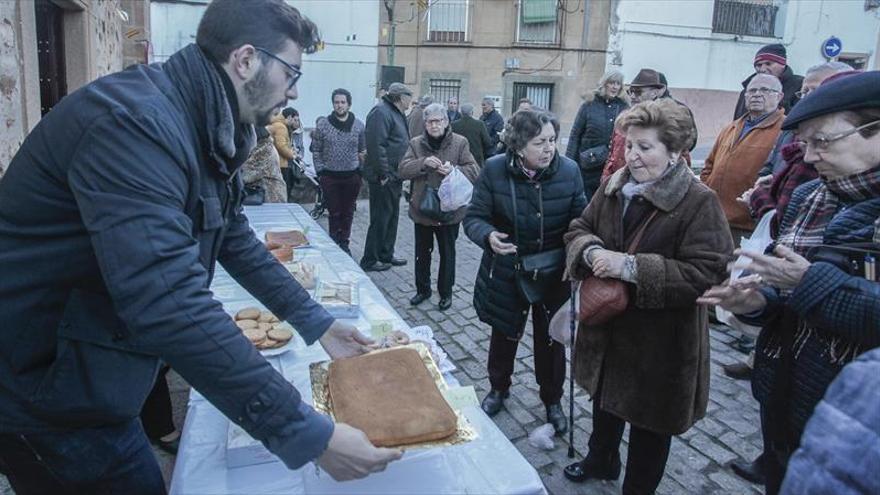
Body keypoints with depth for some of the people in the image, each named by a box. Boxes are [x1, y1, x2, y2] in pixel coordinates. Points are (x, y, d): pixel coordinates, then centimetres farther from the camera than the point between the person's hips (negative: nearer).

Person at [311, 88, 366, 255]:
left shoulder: (359, 125, 3)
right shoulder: (322, 125, -2)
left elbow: (363, 151, 8)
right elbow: (316, 150, 3)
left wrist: (361, 171, 1)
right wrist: (320, 171, -3)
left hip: (352, 177, 2)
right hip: (330, 177, -2)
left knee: (348, 213, 10)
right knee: (334, 213, 4)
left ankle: (344, 243, 24)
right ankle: (334, 244, 17)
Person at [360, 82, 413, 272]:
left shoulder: (396, 113, 18)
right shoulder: (381, 112, -15)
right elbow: (376, 145, -23)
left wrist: (396, 173, 17)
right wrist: (383, 174, -23)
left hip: (394, 176, 10)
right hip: (383, 178, -10)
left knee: (392, 217, 16)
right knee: (380, 219, -4)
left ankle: (386, 255, 28)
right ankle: (369, 261, 6)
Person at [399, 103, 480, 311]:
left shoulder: (460, 143, -5)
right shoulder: (416, 143, 1)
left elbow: (474, 171, -8)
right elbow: (403, 170, -7)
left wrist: (453, 170, -26)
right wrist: (423, 163, -23)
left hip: (449, 210, -2)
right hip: (422, 208, 2)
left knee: (447, 253, 11)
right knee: (422, 252, 15)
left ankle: (446, 293, 27)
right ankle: (422, 289, 33)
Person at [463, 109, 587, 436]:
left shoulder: (569, 171, -12)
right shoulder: (494, 170, -15)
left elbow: (580, 220, -2)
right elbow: (474, 218, -11)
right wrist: (488, 236, -32)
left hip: (554, 276, 1)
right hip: (506, 274, 0)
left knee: (551, 341, 16)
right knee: (504, 335, 20)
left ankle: (552, 400, 41)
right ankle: (498, 389, 47)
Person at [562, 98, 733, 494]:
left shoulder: (699, 202, -20)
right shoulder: (614, 186, -1)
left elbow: (706, 273, -26)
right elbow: (579, 229, 8)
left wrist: (631, 266, -31)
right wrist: (591, 251, -16)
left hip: (660, 339, -6)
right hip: (606, 321, 7)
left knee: (649, 420, 15)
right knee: (604, 396, 28)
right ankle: (601, 460, 55)